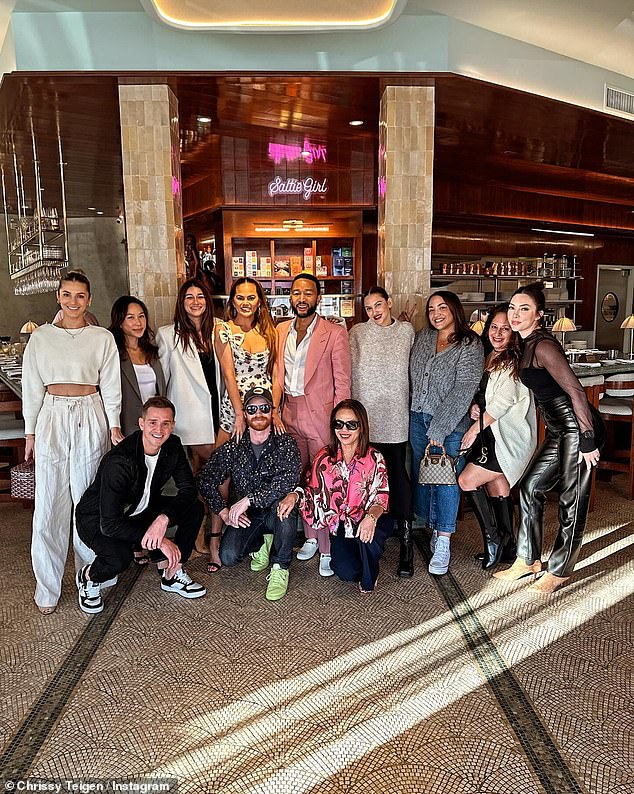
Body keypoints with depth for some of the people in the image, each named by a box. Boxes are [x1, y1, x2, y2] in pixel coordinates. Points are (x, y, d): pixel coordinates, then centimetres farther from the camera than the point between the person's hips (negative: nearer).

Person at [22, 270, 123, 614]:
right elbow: (32, 387, 9)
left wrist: (114, 425, -3)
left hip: (90, 420, -1)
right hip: (52, 419, 1)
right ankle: (47, 588, 14)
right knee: (49, 504, 2)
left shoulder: (102, 338, 4)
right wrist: (30, 432, 6)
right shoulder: (41, 337, 7)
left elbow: (110, 385, 4)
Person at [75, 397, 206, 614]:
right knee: (119, 557, -36)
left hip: (140, 510, 6)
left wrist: (164, 518, -32)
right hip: (97, 520, -6)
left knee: (194, 509, -12)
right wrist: (160, 541, -32)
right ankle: (88, 578, 1)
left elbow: (188, 489, -13)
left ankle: (172, 574, 3)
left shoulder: (172, 446, -13)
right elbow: (110, 524, -33)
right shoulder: (119, 462, -33)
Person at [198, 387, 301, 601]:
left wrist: (248, 500, -28)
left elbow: (288, 480, -26)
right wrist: (225, 512, -10)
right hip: (246, 517, 3)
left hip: (275, 513, -2)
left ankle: (279, 567, -12)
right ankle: (260, 544, 16)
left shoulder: (285, 443, -10)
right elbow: (206, 480, 2)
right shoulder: (233, 447, -1)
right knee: (228, 556, -21)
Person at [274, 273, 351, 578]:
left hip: (320, 415, -5)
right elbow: (278, 375, 14)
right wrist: (275, 409, 4)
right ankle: (310, 537, 29)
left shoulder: (335, 333, -6)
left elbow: (342, 384, -6)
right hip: (289, 415, 5)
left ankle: (327, 549, 12)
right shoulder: (281, 331, 10)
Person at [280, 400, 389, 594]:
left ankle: (369, 579, -2)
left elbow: (381, 496, -11)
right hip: (339, 527, 1)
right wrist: (295, 495, -14)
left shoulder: (374, 458, -6)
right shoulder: (324, 458, 0)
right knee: (346, 572, -21)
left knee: (367, 536, -36)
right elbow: (314, 492, 7)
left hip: (366, 522, -1)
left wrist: (371, 517, -32)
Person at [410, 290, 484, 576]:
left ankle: (443, 544, 5)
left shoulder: (470, 346, -9)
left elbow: (463, 391, -16)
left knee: (447, 480, -3)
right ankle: (433, 528, 26)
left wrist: (439, 430, -19)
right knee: (422, 475, 10)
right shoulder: (422, 337, 7)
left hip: (451, 423, -5)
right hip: (418, 417, 5)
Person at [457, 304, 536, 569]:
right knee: (498, 487, 13)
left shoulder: (513, 362, -13)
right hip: (491, 435, 8)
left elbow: (503, 401, -19)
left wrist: (476, 428, -13)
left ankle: (493, 537, 6)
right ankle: (507, 548, 25)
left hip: (507, 437, -8)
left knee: (467, 480, -8)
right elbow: (482, 395, 19)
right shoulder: (488, 358, 12)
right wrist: (475, 406, -4)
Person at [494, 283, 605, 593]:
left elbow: (576, 391, -22)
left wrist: (587, 440, -21)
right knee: (530, 487, 11)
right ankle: (528, 559, 24)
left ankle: (560, 571, 19)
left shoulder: (542, 346, -19)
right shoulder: (527, 345, 10)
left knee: (572, 500, 3)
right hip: (559, 430, 10)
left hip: (578, 428, -10)